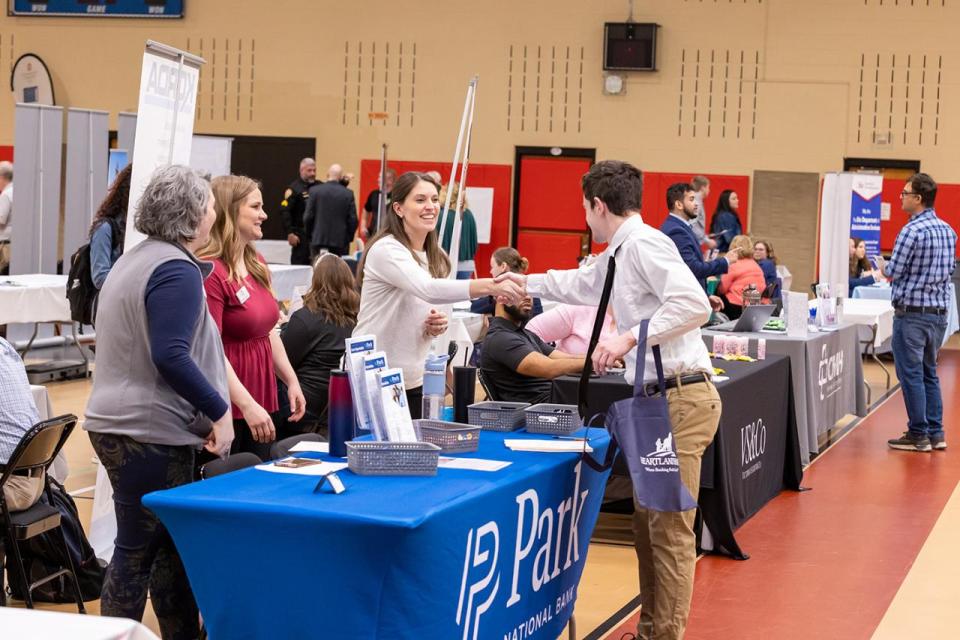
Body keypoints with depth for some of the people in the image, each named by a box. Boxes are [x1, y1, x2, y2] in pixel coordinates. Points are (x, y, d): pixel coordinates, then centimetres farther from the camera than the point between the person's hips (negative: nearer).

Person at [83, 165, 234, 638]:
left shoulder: (135, 259, 16)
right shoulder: (177, 269, -15)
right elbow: (170, 356, -24)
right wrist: (218, 411, -17)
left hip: (118, 423, 10)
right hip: (150, 434, -10)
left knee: (172, 546, 14)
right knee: (138, 551, -2)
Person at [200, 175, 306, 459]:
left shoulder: (256, 264, 10)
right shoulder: (210, 272, -16)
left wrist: (292, 381, 17)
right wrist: (247, 405, -21)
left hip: (261, 402, 8)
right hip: (227, 407, -8)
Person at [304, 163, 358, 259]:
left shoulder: (315, 190, -2)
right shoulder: (348, 194, -2)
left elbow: (308, 217, -2)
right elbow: (353, 220, -2)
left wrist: (310, 235, 13)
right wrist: (348, 238, 11)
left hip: (318, 240, 0)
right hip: (340, 242, 0)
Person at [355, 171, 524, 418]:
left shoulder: (437, 258, 10)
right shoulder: (386, 250, -15)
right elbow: (428, 289, -32)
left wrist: (438, 325, -4)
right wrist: (490, 286, -42)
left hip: (414, 381, 7)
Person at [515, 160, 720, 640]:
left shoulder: (643, 244, -12)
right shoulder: (617, 255, 19)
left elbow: (694, 303, -25)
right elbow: (578, 285, 39)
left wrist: (629, 338, -24)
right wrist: (524, 284, 48)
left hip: (680, 398, -10)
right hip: (656, 400, 10)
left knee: (670, 529, -7)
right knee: (647, 524, 16)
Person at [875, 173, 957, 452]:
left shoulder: (912, 231, -17)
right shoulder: (948, 230, 8)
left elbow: (893, 273, -14)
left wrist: (882, 266, 8)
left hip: (912, 312, -8)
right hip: (940, 311, 8)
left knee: (911, 375, 0)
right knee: (929, 372, 16)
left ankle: (918, 435, 3)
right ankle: (935, 432, 16)